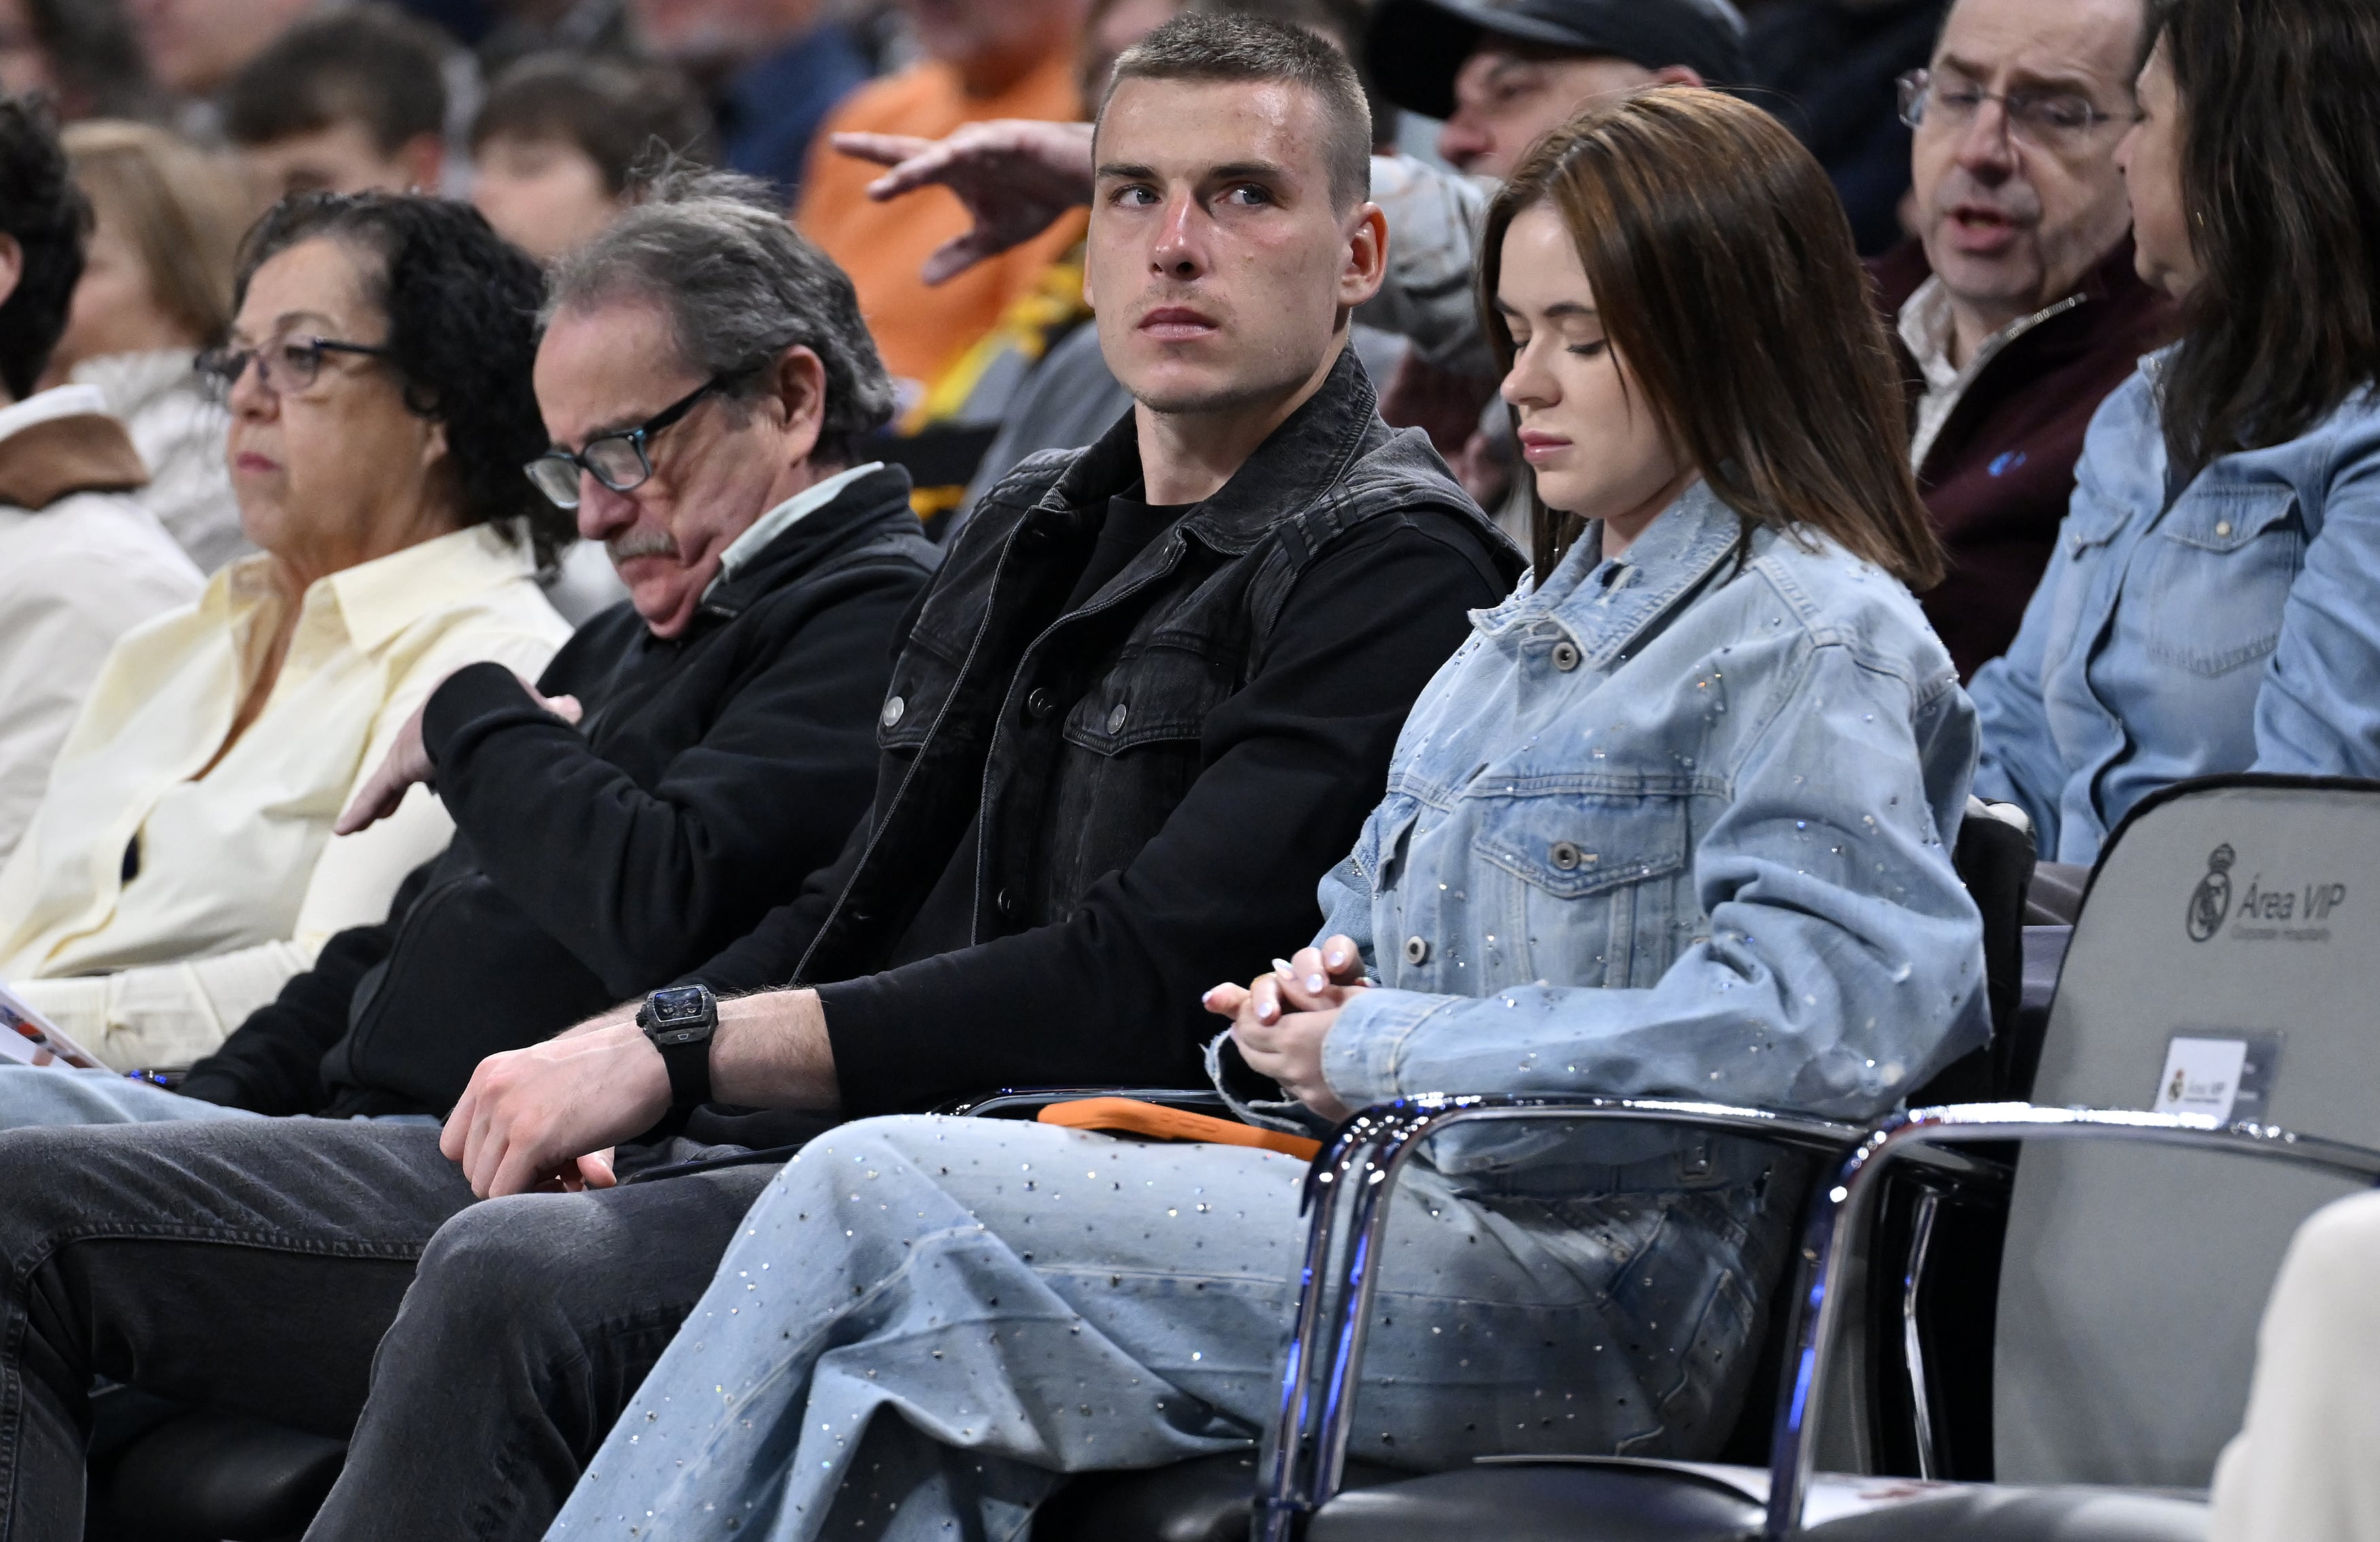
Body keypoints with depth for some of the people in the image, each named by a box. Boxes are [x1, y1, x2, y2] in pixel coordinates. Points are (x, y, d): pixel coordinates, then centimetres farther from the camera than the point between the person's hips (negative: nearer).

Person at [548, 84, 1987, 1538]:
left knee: (871, 1198, -16)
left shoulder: (1819, 641, -6)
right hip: (1397, 1194, 9)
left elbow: (1830, 1008, -20)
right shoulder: (1537, 626, 25)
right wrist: (1303, 1007, 5)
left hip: (1586, 1282, -9)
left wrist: (1391, 1049, -15)